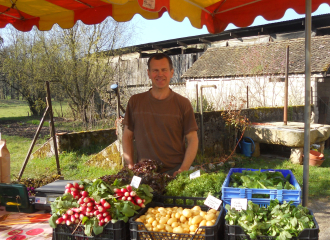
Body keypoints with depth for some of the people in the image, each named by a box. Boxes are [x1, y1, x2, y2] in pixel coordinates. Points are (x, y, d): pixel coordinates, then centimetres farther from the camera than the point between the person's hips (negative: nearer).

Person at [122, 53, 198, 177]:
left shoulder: (183, 103, 3)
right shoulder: (135, 101, 7)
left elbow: (192, 139, 2)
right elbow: (127, 136, 11)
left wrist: (183, 170, -9)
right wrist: (130, 166, 0)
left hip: (174, 171, -1)